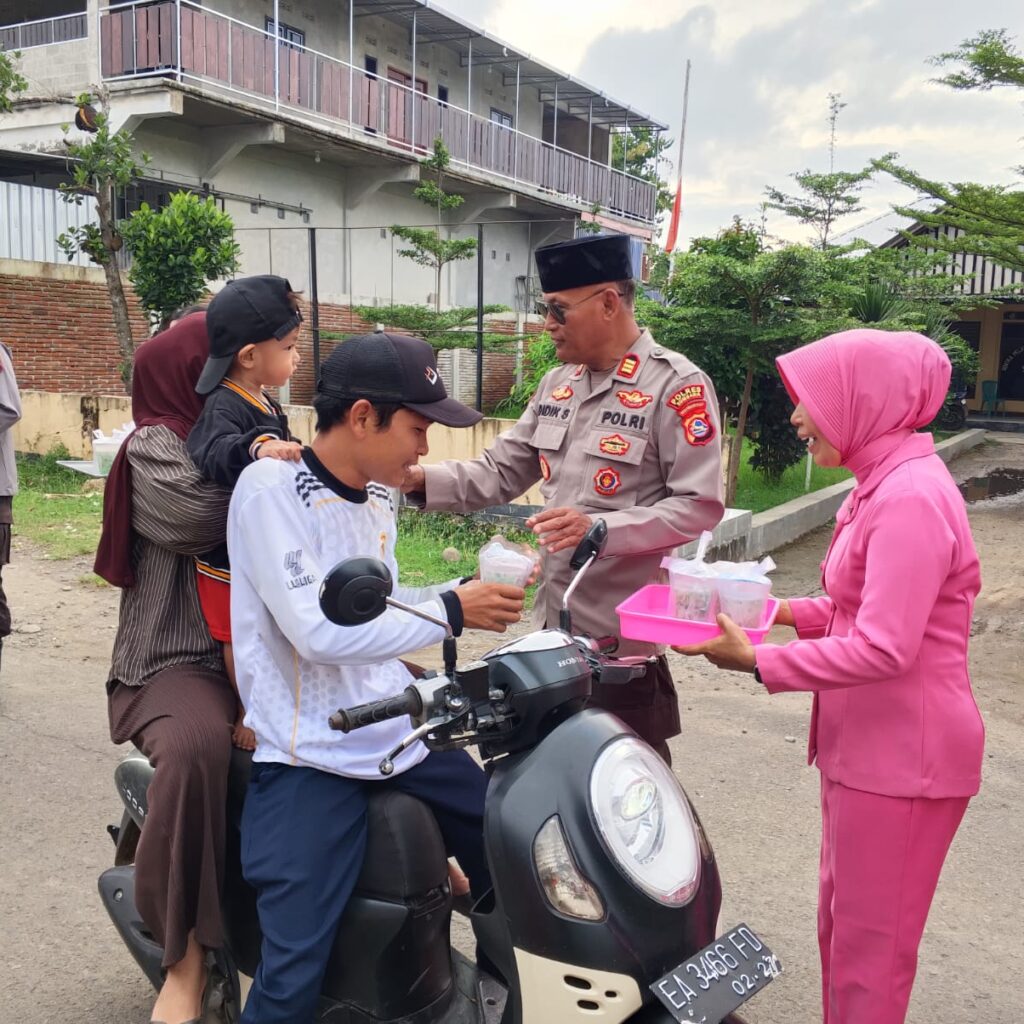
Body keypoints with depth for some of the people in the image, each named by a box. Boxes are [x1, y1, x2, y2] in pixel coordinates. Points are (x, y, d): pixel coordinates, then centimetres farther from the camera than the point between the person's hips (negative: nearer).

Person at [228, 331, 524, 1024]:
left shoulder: (377, 497, 9)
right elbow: (319, 631, -24)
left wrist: (472, 588, 4)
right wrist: (452, 612, -19)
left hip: (402, 730, 8)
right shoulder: (270, 488, -15)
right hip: (311, 755, -7)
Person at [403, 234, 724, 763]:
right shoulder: (558, 384, 12)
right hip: (555, 620, 7)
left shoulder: (678, 386, -11)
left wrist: (601, 528, -28)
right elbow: (502, 471, 12)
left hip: (623, 630, -7)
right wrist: (422, 480, -4)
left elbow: (700, 505, -16)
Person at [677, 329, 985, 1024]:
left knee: (870, 941, 7)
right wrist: (788, 611, 3)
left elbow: (884, 648, -27)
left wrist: (756, 661, -23)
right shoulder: (884, 483, 8)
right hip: (869, 744, 10)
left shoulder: (911, 498, -23)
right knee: (841, 920, 22)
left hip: (903, 754, -10)